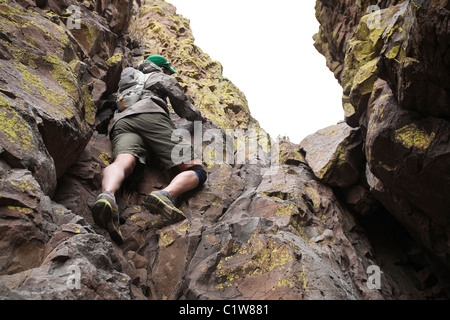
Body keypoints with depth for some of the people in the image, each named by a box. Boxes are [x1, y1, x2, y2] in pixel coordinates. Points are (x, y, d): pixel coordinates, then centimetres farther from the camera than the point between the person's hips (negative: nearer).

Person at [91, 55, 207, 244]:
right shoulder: (162, 78, 30)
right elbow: (184, 108, 22)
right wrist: (199, 116, 44)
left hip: (122, 121, 5)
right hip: (151, 115, -4)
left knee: (122, 163, -27)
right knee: (196, 171, -10)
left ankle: (107, 195, -64)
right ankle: (166, 194, -44)